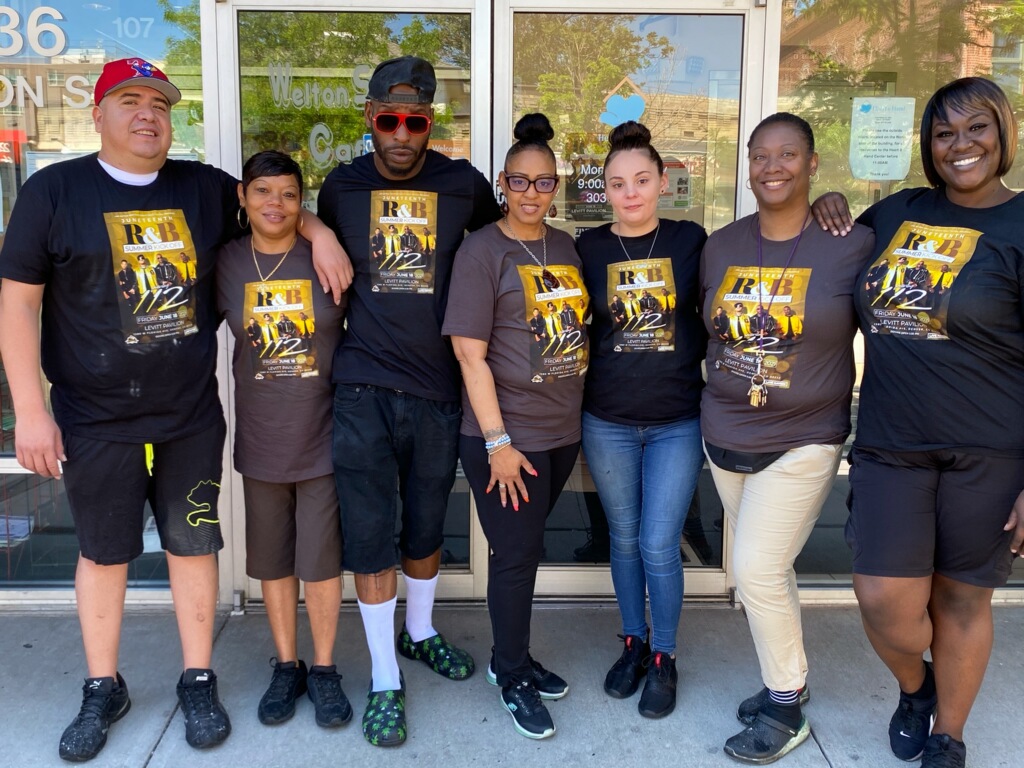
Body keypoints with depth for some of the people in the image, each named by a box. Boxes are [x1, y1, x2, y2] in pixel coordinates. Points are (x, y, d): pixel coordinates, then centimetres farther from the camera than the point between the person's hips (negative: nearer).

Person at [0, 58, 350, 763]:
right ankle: (104, 690, 31)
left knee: (194, 545, 11)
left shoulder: (204, 187, 4)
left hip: (192, 417, 2)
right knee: (103, 552, 11)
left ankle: (199, 683, 28)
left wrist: (320, 231, -3)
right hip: (95, 421, -2)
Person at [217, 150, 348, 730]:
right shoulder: (225, 263, 0)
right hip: (260, 441, 2)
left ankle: (324, 669, 25)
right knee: (273, 561, 14)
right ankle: (287, 666, 32)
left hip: (324, 439, -2)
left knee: (322, 560, 6)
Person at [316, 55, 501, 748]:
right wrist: (352, 330, 10)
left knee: (427, 525, 15)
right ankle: (385, 680, 16)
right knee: (370, 533, 0)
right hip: (363, 388, 0)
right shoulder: (341, 188, 3)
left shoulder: (465, 186, 0)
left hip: (438, 387, 1)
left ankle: (420, 633, 40)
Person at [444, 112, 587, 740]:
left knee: (527, 547, 17)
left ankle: (513, 658, 34)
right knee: (516, 554, 3)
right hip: (507, 434, -6)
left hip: (562, 430, 6)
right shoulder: (482, 252, -9)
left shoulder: (566, 247, 8)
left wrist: (581, 423, 11)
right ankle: (513, 677, 24)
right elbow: (471, 355, -13)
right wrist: (497, 442, -16)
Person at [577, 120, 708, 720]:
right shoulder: (590, 248, 0)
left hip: (678, 420, -1)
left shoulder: (691, 240, -2)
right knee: (624, 539, 13)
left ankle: (665, 657, 22)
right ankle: (634, 642, 33)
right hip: (607, 422, 1)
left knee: (659, 545, 0)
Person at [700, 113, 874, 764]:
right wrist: (729, 388, 12)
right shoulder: (721, 246, 4)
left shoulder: (851, 243, -9)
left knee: (757, 570, -8)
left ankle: (787, 709, 15)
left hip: (803, 441, -5)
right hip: (725, 438, 5)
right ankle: (784, 681, 35)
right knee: (769, 570, 15)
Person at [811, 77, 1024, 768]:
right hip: (890, 444, 3)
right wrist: (830, 209, 6)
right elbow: (842, 230, 30)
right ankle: (914, 685, 34)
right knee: (885, 598, -1)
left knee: (961, 599, 10)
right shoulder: (900, 212, 8)